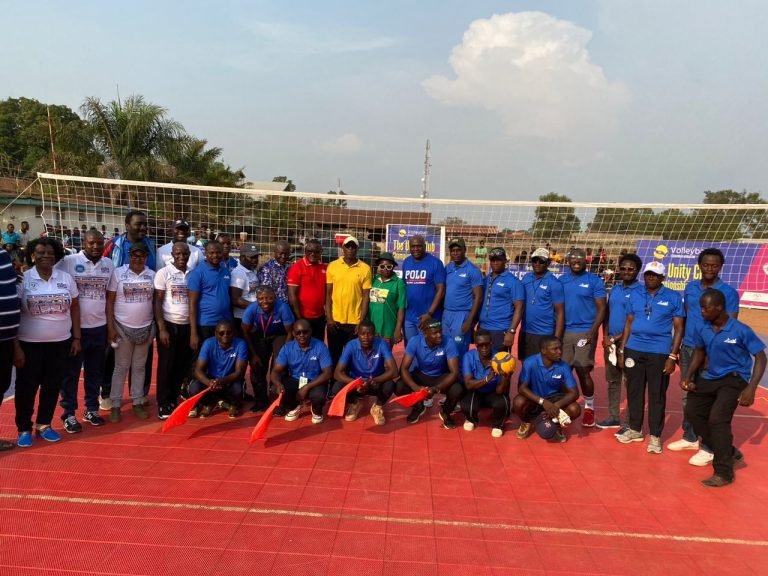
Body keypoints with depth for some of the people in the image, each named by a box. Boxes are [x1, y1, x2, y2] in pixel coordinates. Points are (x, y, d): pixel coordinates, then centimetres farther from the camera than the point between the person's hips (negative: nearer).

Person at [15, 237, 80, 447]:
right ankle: (24, 428, 22)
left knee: (52, 385, 11)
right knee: (27, 386, 7)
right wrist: (16, 346, -8)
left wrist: (76, 337, 4)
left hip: (60, 342, 3)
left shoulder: (66, 278, 3)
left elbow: (75, 308, 8)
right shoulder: (23, 279, -5)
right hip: (29, 343, -2)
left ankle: (44, 424, 27)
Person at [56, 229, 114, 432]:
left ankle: (91, 409, 27)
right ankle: (69, 414, 17)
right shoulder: (68, 261, -8)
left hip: (99, 327, 4)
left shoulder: (109, 265, 5)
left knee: (95, 371, 13)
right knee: (71, 372, 7)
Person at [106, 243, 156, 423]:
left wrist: (156, 326, 4)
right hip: (123, 328, -2)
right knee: (121, 367, 5)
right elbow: (109, 301, -4)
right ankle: (115, 405, 14)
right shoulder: (118, 273, -5)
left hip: (145, 328, 3)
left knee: (139, 367, 11)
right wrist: (110, 327, -9)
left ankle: (137, 402, 21)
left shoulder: (152, 275, 3)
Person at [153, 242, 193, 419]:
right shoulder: (163, 273, -5)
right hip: (169, 324, -3)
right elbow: (157, 302, -5)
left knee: (183, 365, 8)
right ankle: (163, 405, 14)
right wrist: (162, 329, -12)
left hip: (187, 325, 4)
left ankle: (173, 401, 23)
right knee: (166, 366, 3)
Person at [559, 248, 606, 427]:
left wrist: (593, 331, -14)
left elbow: (601, 309, -4)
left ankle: (589, 408, 15)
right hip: (564, 331, 4)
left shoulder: (594, 281, -2)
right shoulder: (562, 280, 9)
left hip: (585, 332, -3)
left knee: (583, 371, -2)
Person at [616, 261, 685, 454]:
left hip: (659, 353, -3)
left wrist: (673, 356, -7)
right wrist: (622, 349, 7)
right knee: (634, 391, 11)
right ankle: (635, 430, 26)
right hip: (634, 350, 3)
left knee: (657, 395, 5)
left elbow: (678, 328, -1)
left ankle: (655, 436, 17)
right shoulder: (635, 295, 8)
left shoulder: (673, 297, -1)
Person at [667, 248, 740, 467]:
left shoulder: (728, 292, -7)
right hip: (688, 349, 5)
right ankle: (690, 438, 29)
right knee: (688, 396, 14)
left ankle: (708, 448, 11)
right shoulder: (690, 288, 7)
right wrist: (678, 347, 12)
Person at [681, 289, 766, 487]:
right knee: (693, 412, 7)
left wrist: (751, 388, -22)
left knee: (718, 419, -19)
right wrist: (688, 376, 1)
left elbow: (760, 358, -14)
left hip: (735, 378, -7)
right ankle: (730, 453, 24)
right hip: (711, 378, 7)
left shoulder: (741, 330, -21)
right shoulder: (702, 329, -6)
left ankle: (724, 472, -5)